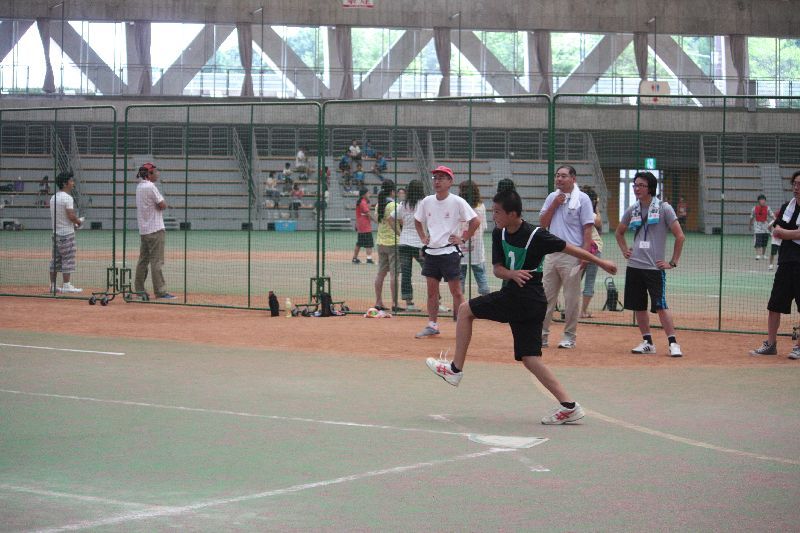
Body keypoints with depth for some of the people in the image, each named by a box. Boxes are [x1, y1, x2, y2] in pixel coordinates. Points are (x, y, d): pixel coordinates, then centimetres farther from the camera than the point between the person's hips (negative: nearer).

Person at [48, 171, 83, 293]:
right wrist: (78, 222, -2)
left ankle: (52, 285, 13)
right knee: (68, 259, -4)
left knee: (56, 259, 11)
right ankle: (66, 285, -4)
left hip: (56, 232, 8)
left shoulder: (53, 198, 11)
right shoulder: (67, 198, -15)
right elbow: (71, 215, -22)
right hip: (67, 233, -8)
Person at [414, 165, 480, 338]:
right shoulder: (427, 201, 7)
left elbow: (475, 221, -8)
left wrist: (463, 239, -9)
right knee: (432, 290, 9)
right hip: (431, 251, 5)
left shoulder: (457, 202, -8)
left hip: (450, 252, -5)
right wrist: (423, 237, 12)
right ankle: (432, 325, 17)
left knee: (456, 291, -4)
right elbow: (418, 221, 23)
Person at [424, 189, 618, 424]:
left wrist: (600, 262, 5)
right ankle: (569, 405, -2)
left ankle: (456, 369, 8)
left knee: (465, 309, 2)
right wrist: (513, 274, -17)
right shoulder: (499, 234, 8)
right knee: (529, 358, 4)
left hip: (521, 297, -8)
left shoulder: (536, 236, -13)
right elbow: (498, 269, 7)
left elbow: (569, 248, -4)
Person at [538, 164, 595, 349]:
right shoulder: (552, 197, 14)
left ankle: (569, 336, 6)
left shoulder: (582, 199, -2)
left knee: (571, 298, -1)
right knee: (547, 295, 6)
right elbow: (542, 223, 9)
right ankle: (542, 334, 11)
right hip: (552, 254, 5)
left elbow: (588, 229, -6)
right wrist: (554, 205, -4)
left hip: (571, 256, -5)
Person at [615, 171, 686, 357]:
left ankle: (673, 343, -7)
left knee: (661, 306, -12)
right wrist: (625, 250, 13)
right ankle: (647, 342, 18)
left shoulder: (663, 208, -5)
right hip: (634, 266, 6)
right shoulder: (632, 210, 10)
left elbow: (680, 236, -5)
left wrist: (673, 262, -7)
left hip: (655, 267, -6)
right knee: (638, 306, 8)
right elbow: (619, 232, 28)